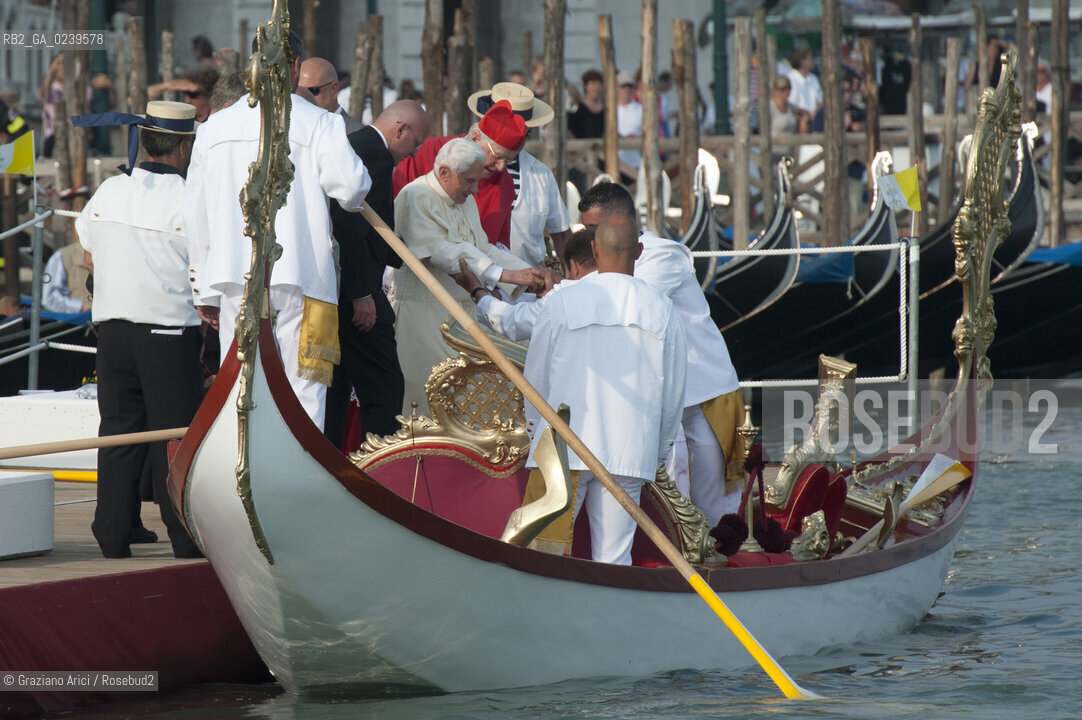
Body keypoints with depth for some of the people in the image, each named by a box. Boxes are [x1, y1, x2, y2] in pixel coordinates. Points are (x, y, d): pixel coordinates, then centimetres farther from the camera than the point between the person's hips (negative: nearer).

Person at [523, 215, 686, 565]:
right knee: (614, 557, 3)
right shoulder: (661, 309, 1)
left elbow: (535, 377, 5)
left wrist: (535, 431, 22)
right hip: (631, 451, 1)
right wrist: (658, 450, 21)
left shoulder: (561, 303, -3)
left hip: (565, 445, -1)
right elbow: (674, 389, 8)